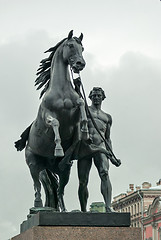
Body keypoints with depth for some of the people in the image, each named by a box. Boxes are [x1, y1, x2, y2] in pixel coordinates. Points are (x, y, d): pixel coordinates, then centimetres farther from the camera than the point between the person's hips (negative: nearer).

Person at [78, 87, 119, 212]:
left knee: (104, 174, -24)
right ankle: (83, 210, 3)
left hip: (100, 146, 1)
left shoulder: (107, 117, 29)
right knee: (83, 181, -5)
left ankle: (108, 207, -37)